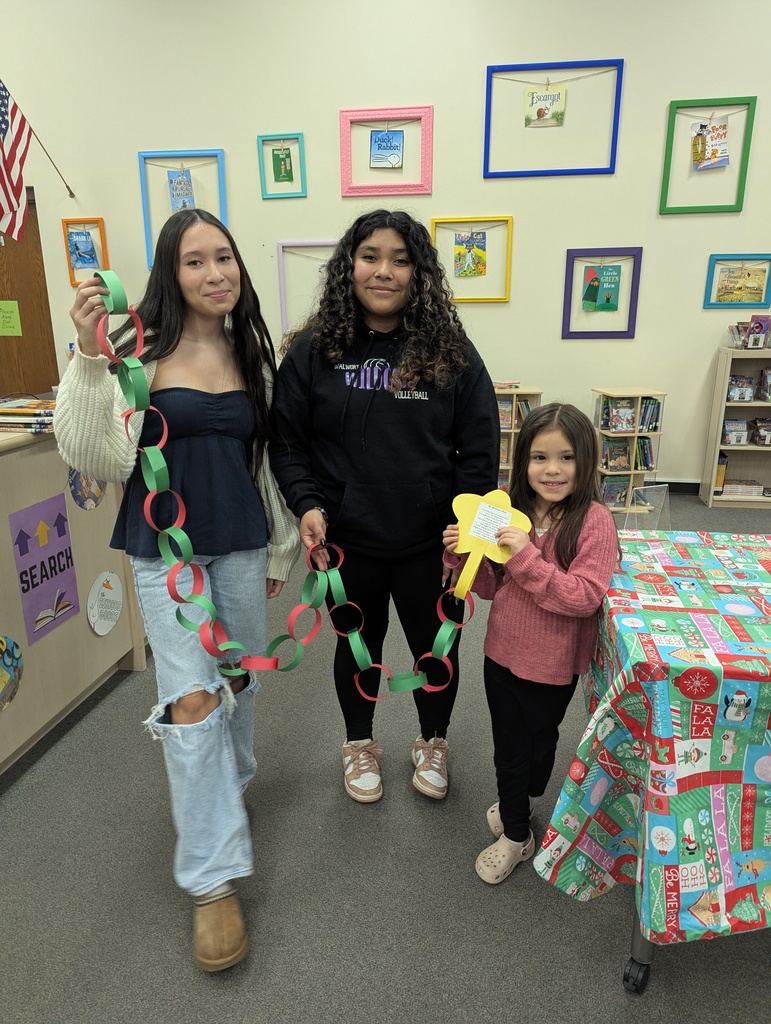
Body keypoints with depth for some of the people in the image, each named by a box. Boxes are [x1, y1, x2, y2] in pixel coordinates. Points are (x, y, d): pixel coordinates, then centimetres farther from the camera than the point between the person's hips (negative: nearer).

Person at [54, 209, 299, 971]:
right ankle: (211, 877, 11)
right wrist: (90, 356, -28)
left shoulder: (252, 351, 6)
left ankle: (225, 788, 45)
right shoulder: (139, 348, -9)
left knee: (238, 680, 15)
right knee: (190, 699, -4)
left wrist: (280, 546, 13)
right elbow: (96, 458, -16)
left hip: (241, 542, 5)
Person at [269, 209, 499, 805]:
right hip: (347, 542, 0)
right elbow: (288, 441, 0)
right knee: (358, 645, 19)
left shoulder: (451, 353, -5)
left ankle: (433, 742, 46)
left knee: (435, 646, 17)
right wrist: (307, 505, -15)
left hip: (431, 543, 0)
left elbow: (479, 448, -3)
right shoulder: (313, 352, -4)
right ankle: (359, 743, 46)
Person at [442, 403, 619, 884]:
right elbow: (491, 586, 4)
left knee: (539, 739, 20)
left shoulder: (594, 521, -19)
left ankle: (524, 799, 49)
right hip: (502, 654, 5)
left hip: (552, 664, -4)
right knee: (508, 747, 20)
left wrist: (527, 556, -33)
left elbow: (584, 598, -26)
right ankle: (516, 834, 46)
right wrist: (463, 557, -15)